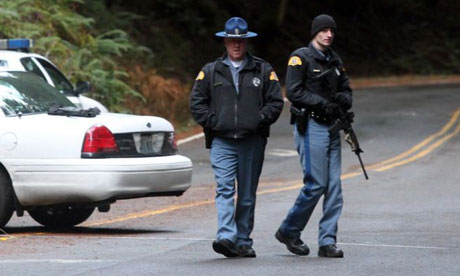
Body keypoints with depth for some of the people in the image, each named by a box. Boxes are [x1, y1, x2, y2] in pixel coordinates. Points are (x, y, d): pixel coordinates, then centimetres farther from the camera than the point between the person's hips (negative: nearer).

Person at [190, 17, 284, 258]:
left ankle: (243, 242, 14)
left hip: (252, 141, 1)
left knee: (247, 195, 6)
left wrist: (259, 120, -6)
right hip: (222, 141, -1)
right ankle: (226, 237, -26)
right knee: (224, 189, -15)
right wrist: (212, 123, -4)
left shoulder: (263, 71, 9)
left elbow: (276, 102, 7)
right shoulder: (210, 71, 10)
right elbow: (197, 103, 8)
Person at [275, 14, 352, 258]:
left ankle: (328, 242, 3)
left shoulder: (334, 61, 17)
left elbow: (345, 89, 23)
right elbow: (293, 91, -14)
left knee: (334, 187, 1)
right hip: (310, 126, -7)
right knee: (316, 184, -10)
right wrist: (323, 103, -19)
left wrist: (344, 99, -1)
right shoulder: (301, 58, -6)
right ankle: (289, 231, 7)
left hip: (331, 127, 7)